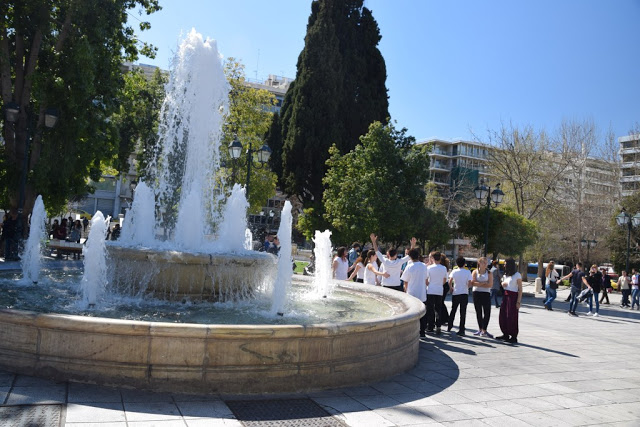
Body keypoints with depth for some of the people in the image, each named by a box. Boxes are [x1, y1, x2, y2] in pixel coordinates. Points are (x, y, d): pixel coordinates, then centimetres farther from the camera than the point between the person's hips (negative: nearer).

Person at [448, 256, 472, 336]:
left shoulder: (454, 271, -1)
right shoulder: (468, 272, -3)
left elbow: (450, 281, -12)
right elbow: (469, 284, -9)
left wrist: (451, 288, 5)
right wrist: (467, 287, 12)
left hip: (455, 293, 1)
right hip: (464, 294, -1)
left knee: (453, 310, 16)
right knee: (463, 312, 2)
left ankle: (449, 326, 21)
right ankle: (461, 330, 0)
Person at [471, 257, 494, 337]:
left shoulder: (489, 273, 4)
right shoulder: (475, 272, 3)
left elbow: (490, 285, -7)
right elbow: (473, 283, -9)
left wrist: (479, 284, -11)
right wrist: (484, 283, -12)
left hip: (486, 294, 0)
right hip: (477, 293, 0)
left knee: (487, 312, -9)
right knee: (478, 312, 8)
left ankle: (484, 330, -6)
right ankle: (480, 329, 19)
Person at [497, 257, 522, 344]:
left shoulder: (517, 275, -8)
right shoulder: (506, 274, 15)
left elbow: (520, 289, -11)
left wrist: (518, 302, -16)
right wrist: (503, 284, 3)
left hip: (513, 296, -8)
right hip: (505, 295, 8)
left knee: (511, 317, -6)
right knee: (503, 315, 7)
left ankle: (514, 337, 2)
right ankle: (506, 334, 18)